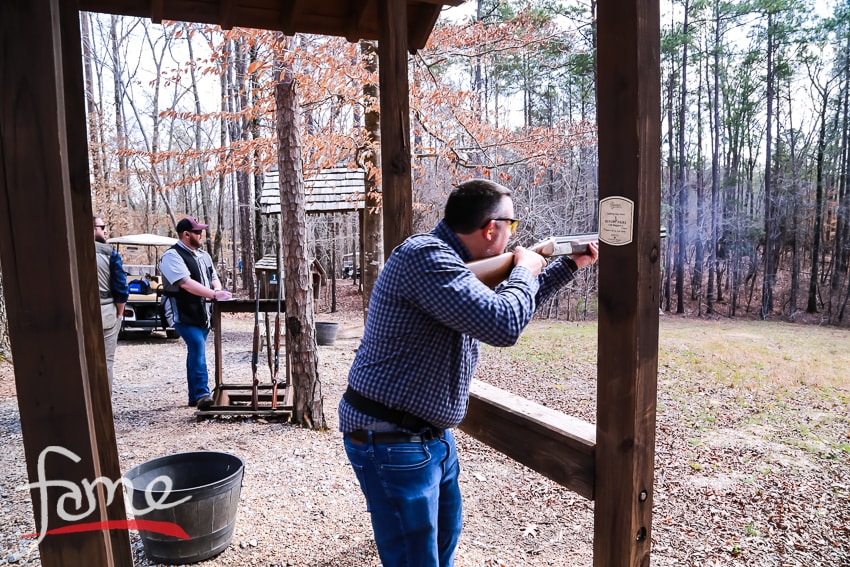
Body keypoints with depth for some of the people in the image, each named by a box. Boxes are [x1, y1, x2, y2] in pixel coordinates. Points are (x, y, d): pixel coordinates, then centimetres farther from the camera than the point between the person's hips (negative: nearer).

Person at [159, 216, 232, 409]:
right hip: (183, 314, -8)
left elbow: (214, 277, 18)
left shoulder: (203, 255, 15)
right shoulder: (172, 256, -12)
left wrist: (218, 289, -6)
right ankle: (202, 394, -20)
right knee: (197, 347, -20)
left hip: (202, 313, 8)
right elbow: (185, 283, -24)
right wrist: (214, 294, -29)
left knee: (196, 350, 12)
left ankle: (195, 397, 20)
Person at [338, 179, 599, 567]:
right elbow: (504, 325, -32)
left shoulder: (453, 262, 7)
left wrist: (570, 265, 22)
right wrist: (524, 271, -12)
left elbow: (512, 306, 22)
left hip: (432, 433, 10)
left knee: (445, 535, 27)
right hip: (390, 440, -10)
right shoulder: (425, 256, -25)